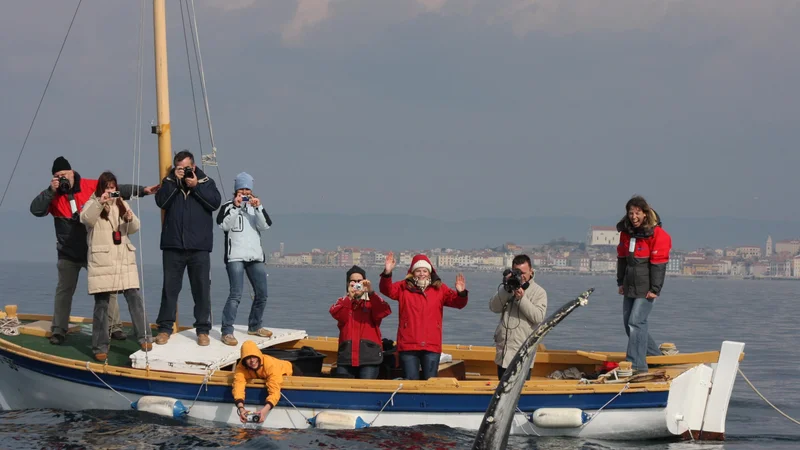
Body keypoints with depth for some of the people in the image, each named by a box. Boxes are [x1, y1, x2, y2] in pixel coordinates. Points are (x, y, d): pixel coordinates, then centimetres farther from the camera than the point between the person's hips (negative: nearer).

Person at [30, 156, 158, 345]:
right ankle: (58, 331, 13)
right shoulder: (52, 195, -5)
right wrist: (51, 191, -26)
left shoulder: (90, 187, -9)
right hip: (68, 254, 0)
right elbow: (36, 210, -18)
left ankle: (114, 327, 12)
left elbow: (118, 189, -6)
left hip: (94, 251, 0)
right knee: (64, 290, 6)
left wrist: (142, 190, -10)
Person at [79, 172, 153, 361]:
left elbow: (135, 228, 11)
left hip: (124, 259, 3)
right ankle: (100, 347, 3)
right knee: (102, 304, -1)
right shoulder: (93, 204, 4)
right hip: (102, 260, -3)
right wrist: (100, 202, -31)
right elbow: (86, 219, -18)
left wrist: (129, 218, -12)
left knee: (134, 297, -4)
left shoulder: (121, 204, 17)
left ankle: (144, 337, 3)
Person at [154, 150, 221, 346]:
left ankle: (203, 330, 6)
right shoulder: (169, 182, 9)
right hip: (173, 245, 1)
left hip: (199, 247, 0)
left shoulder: (206, 182, 8)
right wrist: (174, 180, -13)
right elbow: (161, 201, -8)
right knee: (170, 288, 4)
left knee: (201, 289, 1)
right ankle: (164, 328, 9)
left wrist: (196, 186, -12)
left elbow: (215, 202, -8)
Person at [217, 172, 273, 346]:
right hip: (235, 257, -5)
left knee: (262, 294, 9)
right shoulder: (228, 207, 7)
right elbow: (224, 225, -11)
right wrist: (235, 206, -14)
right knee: (236, 295, -16)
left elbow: (265, 226, 2)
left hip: (255, 256, 5)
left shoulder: (255, 207, 17)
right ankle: (227, 332, -16)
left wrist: (258, 208, -10)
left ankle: (254, 326, 27)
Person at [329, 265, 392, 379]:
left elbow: (385, 311, -12)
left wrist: (371, 292, -24)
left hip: (369, 357, -2)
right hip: (346, 356, 2)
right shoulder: (343, 302, 15)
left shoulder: (372, 302, 10)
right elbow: (335, 313, -7)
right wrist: (350, 297, -20)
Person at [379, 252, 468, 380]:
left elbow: (457, 302, 1)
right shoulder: (404, 287, 4)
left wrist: (461, 293, -23)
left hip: (432, 345, 1)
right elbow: (387, 290, -12)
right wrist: (387, 274, -31)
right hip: (408, 344, -1)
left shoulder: (440, 288, 8)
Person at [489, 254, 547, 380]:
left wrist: (521, 298, -20)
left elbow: (538, 317, -14)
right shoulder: (508, 289, 12)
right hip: (504, 351, 4)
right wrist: (506, 289, -13)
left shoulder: (539, 292, 0)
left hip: (523, 353, -4)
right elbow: (494, 307, -2)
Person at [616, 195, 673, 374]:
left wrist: (655, 289, -15)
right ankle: (654, 354, 29)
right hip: (630, 286, 8)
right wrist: (621, 282, 13)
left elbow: (658, 263, -14)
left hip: (646, 288, -8)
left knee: (636, 322, -15)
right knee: (628, 323, 12)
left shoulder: (657, 234, -13)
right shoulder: (626, 232, 7)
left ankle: (635, 364, -14)